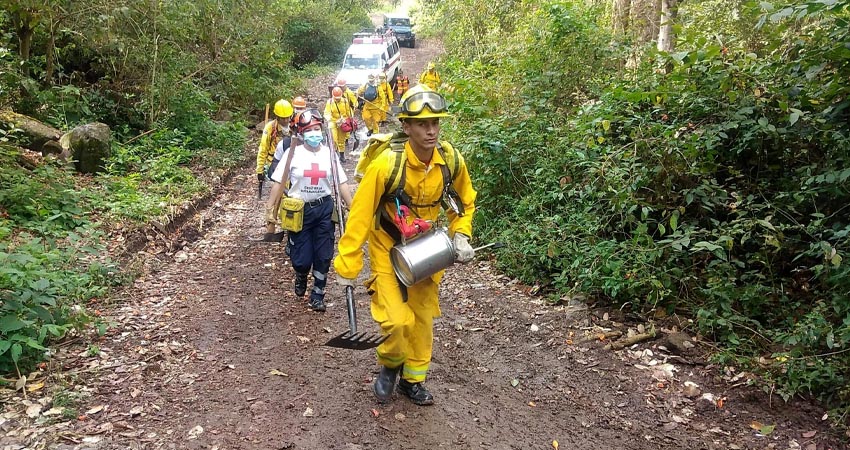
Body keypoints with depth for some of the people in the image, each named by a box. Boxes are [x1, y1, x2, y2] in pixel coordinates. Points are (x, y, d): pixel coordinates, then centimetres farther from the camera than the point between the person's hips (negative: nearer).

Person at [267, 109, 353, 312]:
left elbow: (341, 183, 4)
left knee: (323, 256, 4)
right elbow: (279, 183, -3)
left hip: (324, 209, 2)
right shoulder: (293, 153, -5)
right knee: (302, 259, 1)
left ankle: (317, 295, 22)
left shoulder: (329, 154, 1)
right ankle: (301, 278, 37)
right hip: (299, 210, -2)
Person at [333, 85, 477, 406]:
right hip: (388, 249, -4)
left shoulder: (452, 161, -15)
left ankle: (413, 380, 35)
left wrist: (460, 236, -10)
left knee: (422, 318, 13)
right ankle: (390, 365, 19)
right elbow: (360, 216, -21)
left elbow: (464, 203, 5)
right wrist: (347, 268, -19)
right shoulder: (386, 164, -28)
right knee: (398, 320, -15)